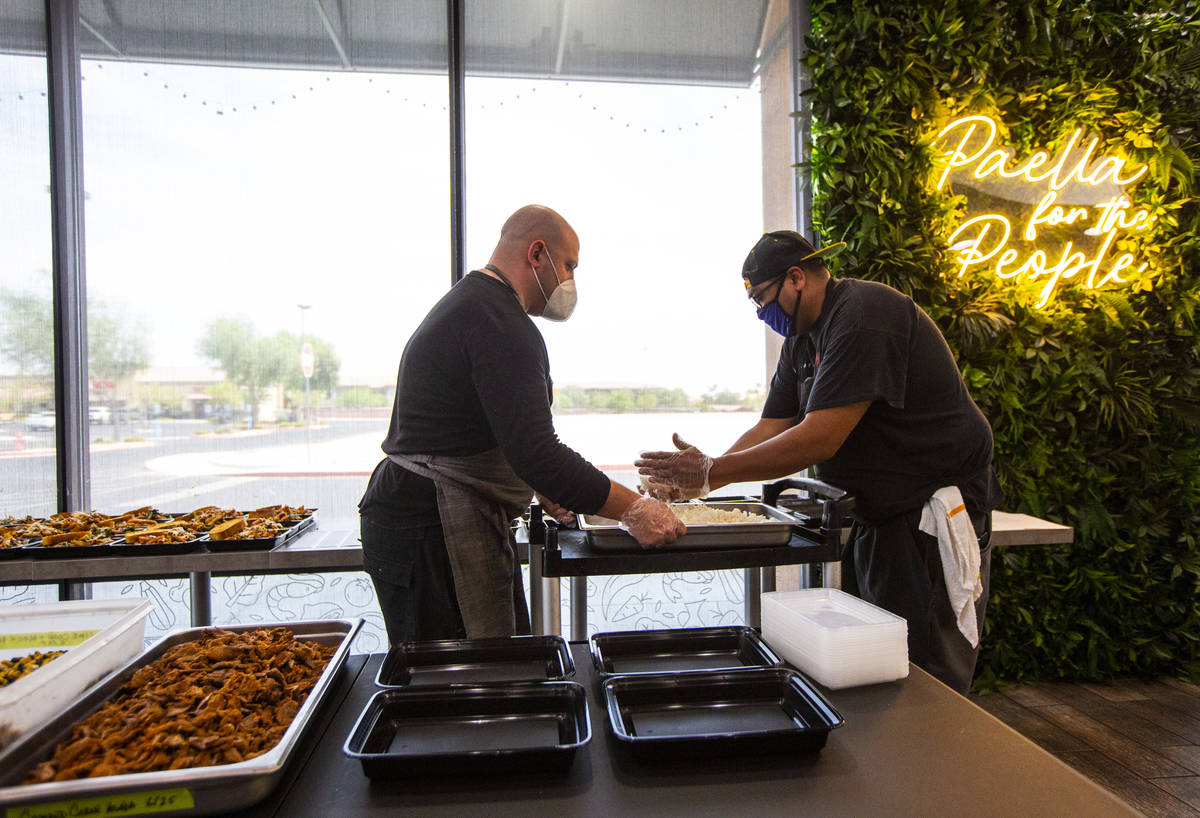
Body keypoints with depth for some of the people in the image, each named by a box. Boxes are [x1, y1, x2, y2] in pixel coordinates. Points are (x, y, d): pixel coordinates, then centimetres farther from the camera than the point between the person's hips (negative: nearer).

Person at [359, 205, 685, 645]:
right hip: (434, 530, -11)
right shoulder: (500, 322, -17)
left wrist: (542, 487, 22)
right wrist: (633, 508, -17)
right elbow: (535, 451, -25)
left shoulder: (465, 305, 19)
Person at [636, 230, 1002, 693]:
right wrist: (698, 479, -9)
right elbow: (771, 428, 5)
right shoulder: (801, 340, 9)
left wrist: (711, 472, -24)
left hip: (937, 510, -9)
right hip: (877, 514, 9)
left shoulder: (864, 313, -21)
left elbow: (820, 439, -28)